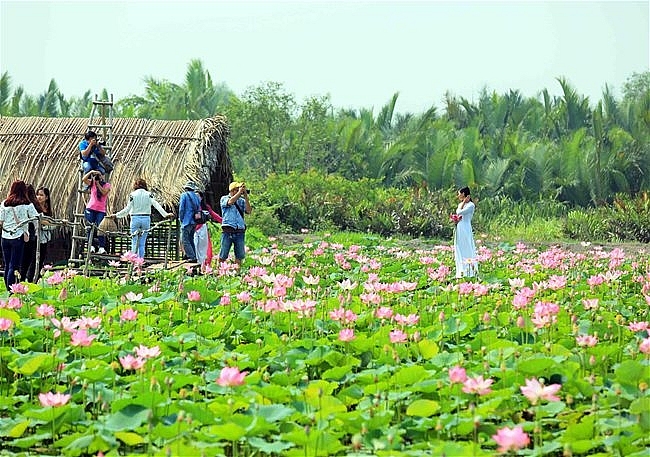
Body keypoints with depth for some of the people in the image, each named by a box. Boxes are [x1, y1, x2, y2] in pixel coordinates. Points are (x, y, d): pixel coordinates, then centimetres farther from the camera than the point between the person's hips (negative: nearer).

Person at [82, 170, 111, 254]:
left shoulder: (107, 185, 8)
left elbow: (104, 192, -9)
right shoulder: (92, 183, 11)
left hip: (101, 210, -2)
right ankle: (91, 246, -4)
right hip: (91, 208, 2)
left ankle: (102, 248, -15)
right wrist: (91, 172, -8)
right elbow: (84, 179, -3)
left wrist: (98, 183, -6)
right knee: (90, 228, -3)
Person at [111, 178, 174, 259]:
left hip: (135, 219, -2)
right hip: (146, 219, 2)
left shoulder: (133, 195, -2)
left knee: (134, 242, 3)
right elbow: (156, 205, -6)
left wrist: (116, 215, 7)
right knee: (142, 243, 6)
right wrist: (165, 214, -5)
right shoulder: (148, 194, 2)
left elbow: (127, 209, -3)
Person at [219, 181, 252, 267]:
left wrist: (246, 196, -5)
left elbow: (248, 211, -2)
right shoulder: (224, 198, 5)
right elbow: (230, 202, -17)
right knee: (223, 256, -2)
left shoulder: (241, 201, 13)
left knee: (239, 256, 4)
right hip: (228, 231, -3)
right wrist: (240, 192, -13)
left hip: (240, 232, 3)